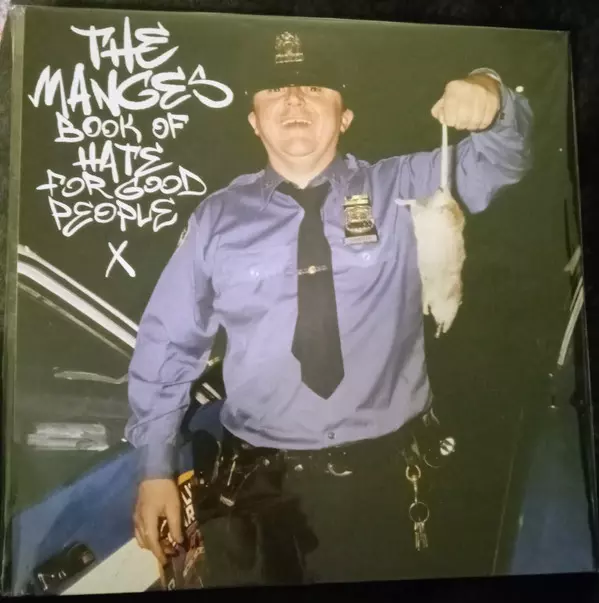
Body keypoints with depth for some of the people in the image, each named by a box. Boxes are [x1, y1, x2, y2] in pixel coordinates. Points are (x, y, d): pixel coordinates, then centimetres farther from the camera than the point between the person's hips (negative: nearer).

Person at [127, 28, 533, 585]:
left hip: (382, 478, 0)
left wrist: (490, 100, -29)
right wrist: (156, 468, 0)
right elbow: (167, 343, 1)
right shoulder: (218, 218, -2)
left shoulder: (402, 189, 0)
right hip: (262, 484, 0)